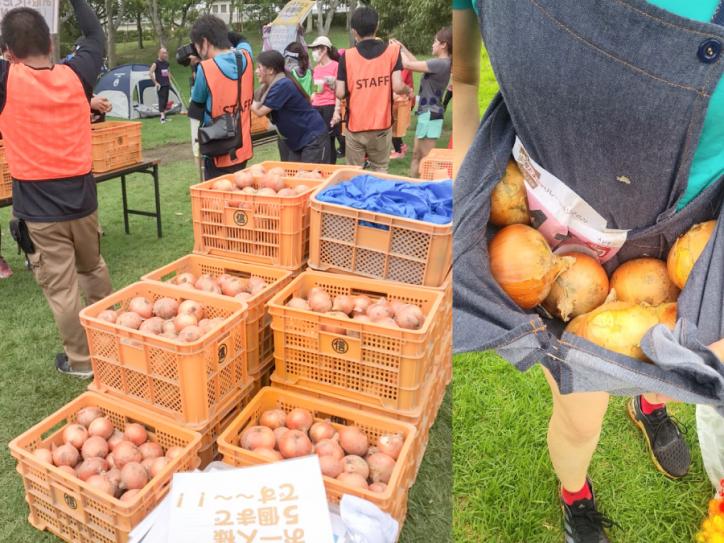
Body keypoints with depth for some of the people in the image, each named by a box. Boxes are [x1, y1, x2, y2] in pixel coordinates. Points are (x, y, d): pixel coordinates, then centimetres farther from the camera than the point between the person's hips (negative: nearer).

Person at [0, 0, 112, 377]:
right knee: (93, 268, 24)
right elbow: (96, 36, 14)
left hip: (38, 208, -4)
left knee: (61, 288, 7)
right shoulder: (75, 76, -4)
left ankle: (80, 360, 20)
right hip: (82, 197, 4)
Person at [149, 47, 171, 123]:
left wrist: (169, 80, 16)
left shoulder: (166, 63, 11)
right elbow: (150, 73, -15)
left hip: (167, 85, 7)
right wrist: (156, 83, -15)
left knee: (166, 100, 10)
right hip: (160, 85, -7)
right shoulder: (156, 63, -10)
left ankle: (164, 116, 18)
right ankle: (162, 117, -19)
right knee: (161, 99, -13)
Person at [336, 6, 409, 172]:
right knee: (380, 170, 14)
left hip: (355, 126, 0)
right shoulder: (392, 50, -4)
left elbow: (340, 94, -7)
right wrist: (408, 90, 11)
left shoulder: (347, 56, -5)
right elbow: (398, 87, -11)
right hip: (382, 125, 1)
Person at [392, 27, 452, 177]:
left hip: (430, 114, -10)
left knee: (427, 158, -6)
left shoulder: (441, 63, -18)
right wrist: (403, 48, 18)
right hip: (426, 113, 10)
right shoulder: (442, 63, 13)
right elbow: (418, 63, 24)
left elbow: (408, 65, -19)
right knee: (416, 155, 17)